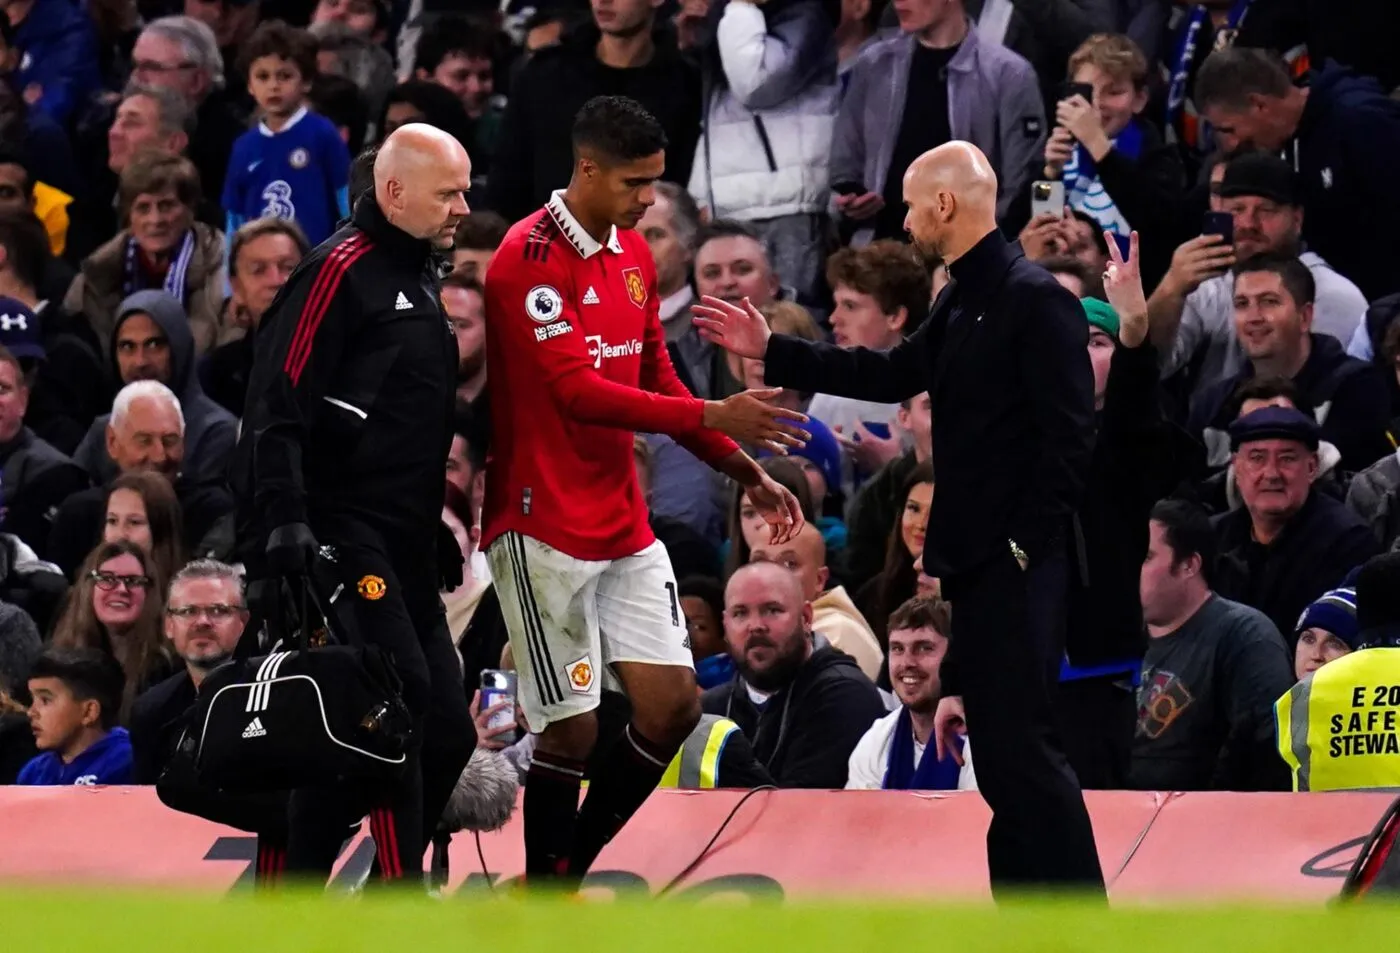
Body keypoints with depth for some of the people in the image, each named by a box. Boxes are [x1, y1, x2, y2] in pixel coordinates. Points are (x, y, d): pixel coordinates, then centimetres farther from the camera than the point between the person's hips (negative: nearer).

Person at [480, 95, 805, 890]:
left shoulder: (635, 254, 11)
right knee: (573, 729, -4)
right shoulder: (528, 259, -15)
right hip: (548, 530, -8)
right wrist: (713, 417, -27)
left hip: (625, 526, 8)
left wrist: (747, 472, 14)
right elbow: (577, 392, -24)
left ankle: (568, 872, 17)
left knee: (673, 705, 2)